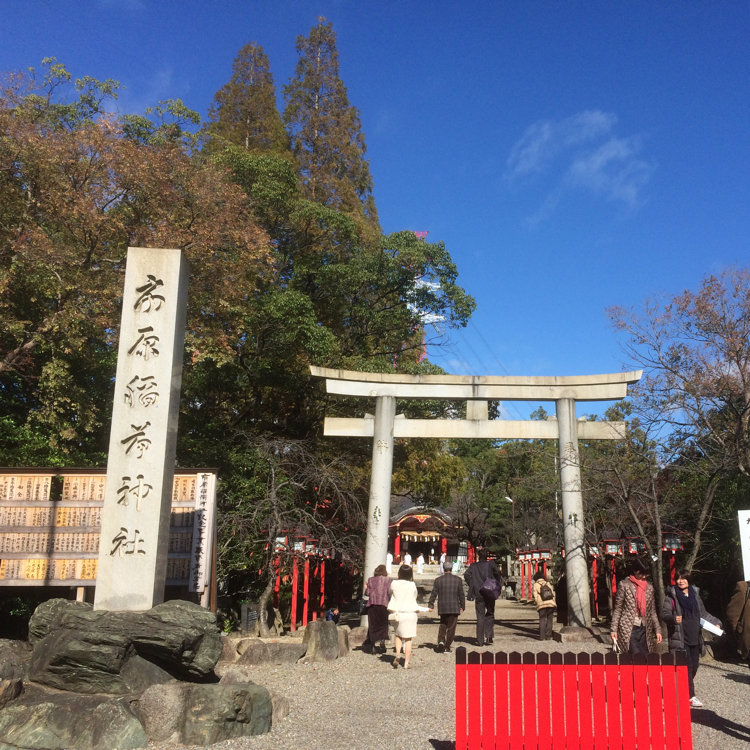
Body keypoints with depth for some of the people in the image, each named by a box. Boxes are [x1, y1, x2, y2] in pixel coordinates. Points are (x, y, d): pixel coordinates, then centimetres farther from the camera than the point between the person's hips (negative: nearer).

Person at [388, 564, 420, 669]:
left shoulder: (394, 584, -6)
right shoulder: (412, 585, -8)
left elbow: (391, 593, 14)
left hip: (398, 612, 1)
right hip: (410, 613, -1)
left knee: (398, 635, 20)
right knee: (408, 639, 5)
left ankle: (397, 653, -3)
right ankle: (406, 663, 4)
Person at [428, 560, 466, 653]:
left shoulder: (438, 580, 0)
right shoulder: (458, 580, 0)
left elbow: (433, 594, 0)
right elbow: (461, 594, 2)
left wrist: (431, 605, 7)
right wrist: (462, 606, 11)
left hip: (442, 608, 1)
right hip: (454, 608, -1)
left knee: (442, 626, 17)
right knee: (451, 628, 6)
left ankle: (441, 641, -4)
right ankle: (447, 647, 5)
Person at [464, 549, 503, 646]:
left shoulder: (473, 566, 3)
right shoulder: (491, 564, -1)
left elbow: (466, 575, -9)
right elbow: (497, 572, -14)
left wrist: (472, 586, 2)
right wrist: (497, 584, -1)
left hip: (478, 594, 0)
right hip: (490, 594, 0)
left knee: (480, 617, 5)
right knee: (490, 614, 17)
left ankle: (480, 640, 3)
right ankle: (489, 636, 4)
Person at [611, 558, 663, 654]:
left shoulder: (649, 587, 14)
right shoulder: (624, 584, 1)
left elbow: (652, 611, 17)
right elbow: (617, 609, 1)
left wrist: (657, 630, 9)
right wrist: (613, 629, -4)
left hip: (644, 629, 4)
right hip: (629, 629, -4)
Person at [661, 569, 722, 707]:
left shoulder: (695, 595, 13)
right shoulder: (671, 596, -2)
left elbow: (703, 614, 23)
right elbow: (664, 613, -6)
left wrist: (716, 622, 13)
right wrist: (673, 618, -25)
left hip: (695, 637, 5)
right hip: (679, 638, -5)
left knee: (694, 666, 7)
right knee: (686, 667, -9)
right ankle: (691, 696, -2)